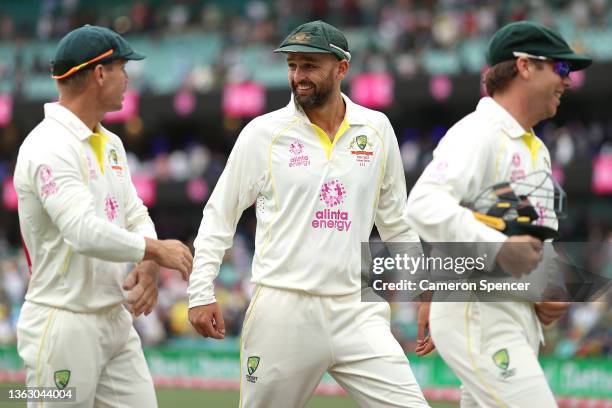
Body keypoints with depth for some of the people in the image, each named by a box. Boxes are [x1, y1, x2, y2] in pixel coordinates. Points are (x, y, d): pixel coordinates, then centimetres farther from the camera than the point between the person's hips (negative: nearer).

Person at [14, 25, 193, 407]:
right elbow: (85, 232, -28)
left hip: (116, 319, 9)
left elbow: (135, 216, 16)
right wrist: (155, 249, -16)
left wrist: (149, 267, -5)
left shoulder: (111, 143, 14)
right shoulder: (48, 147, -17)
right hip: (63, 325, -9)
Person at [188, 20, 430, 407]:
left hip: (356, 311, 2)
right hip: (282, 310, -2)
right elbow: (220, 215, 4)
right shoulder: (263, 133, -1)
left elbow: (396, 223, 17)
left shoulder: (377, 130, 7)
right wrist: (201, 292, -4)